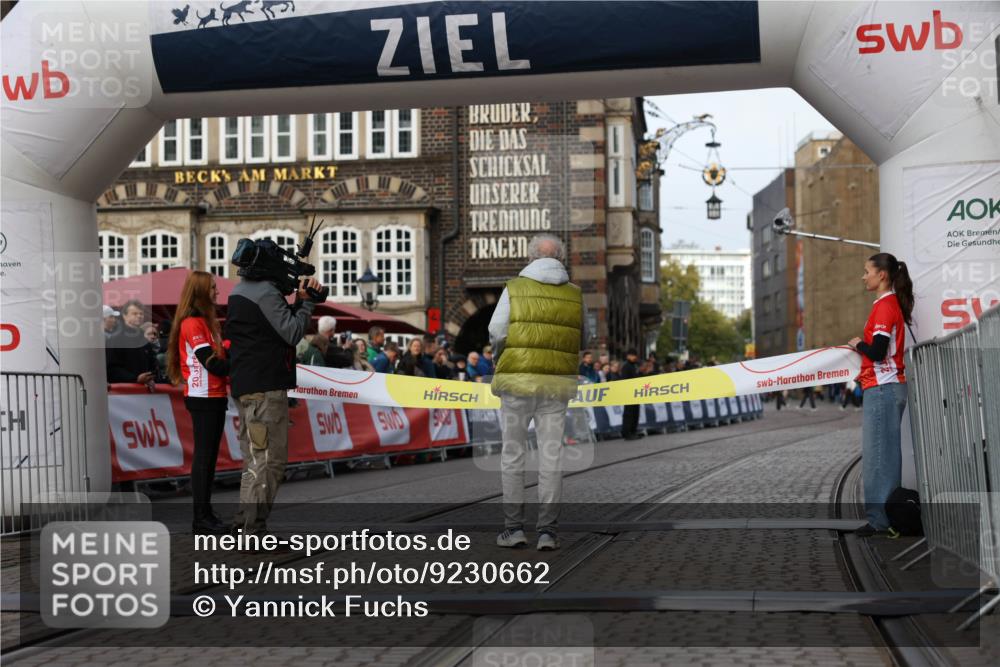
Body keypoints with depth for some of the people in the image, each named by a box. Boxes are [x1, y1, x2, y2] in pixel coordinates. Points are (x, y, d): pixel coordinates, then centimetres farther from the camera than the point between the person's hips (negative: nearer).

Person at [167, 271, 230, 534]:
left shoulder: (206, 321, 17)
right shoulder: (192, 323, -13)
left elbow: (219, 354, 13)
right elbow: (211, 363, -18)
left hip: (214, 396, 9)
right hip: (203, 397, -9)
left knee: (209, 455, 11)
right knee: (204, 455, -7)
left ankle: (206, 512, 15)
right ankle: (201, 517, -5)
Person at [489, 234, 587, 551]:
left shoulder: (514, 289, -3)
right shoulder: (575, 295, 5)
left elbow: (496, 334, -9)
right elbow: (581, 340, 11)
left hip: (517, 382, -2)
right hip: (557, 384, 2)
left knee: (513, 453, 7)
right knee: (551, 455, 4)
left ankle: (514, 528, 8)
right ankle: (547, 531, 2)